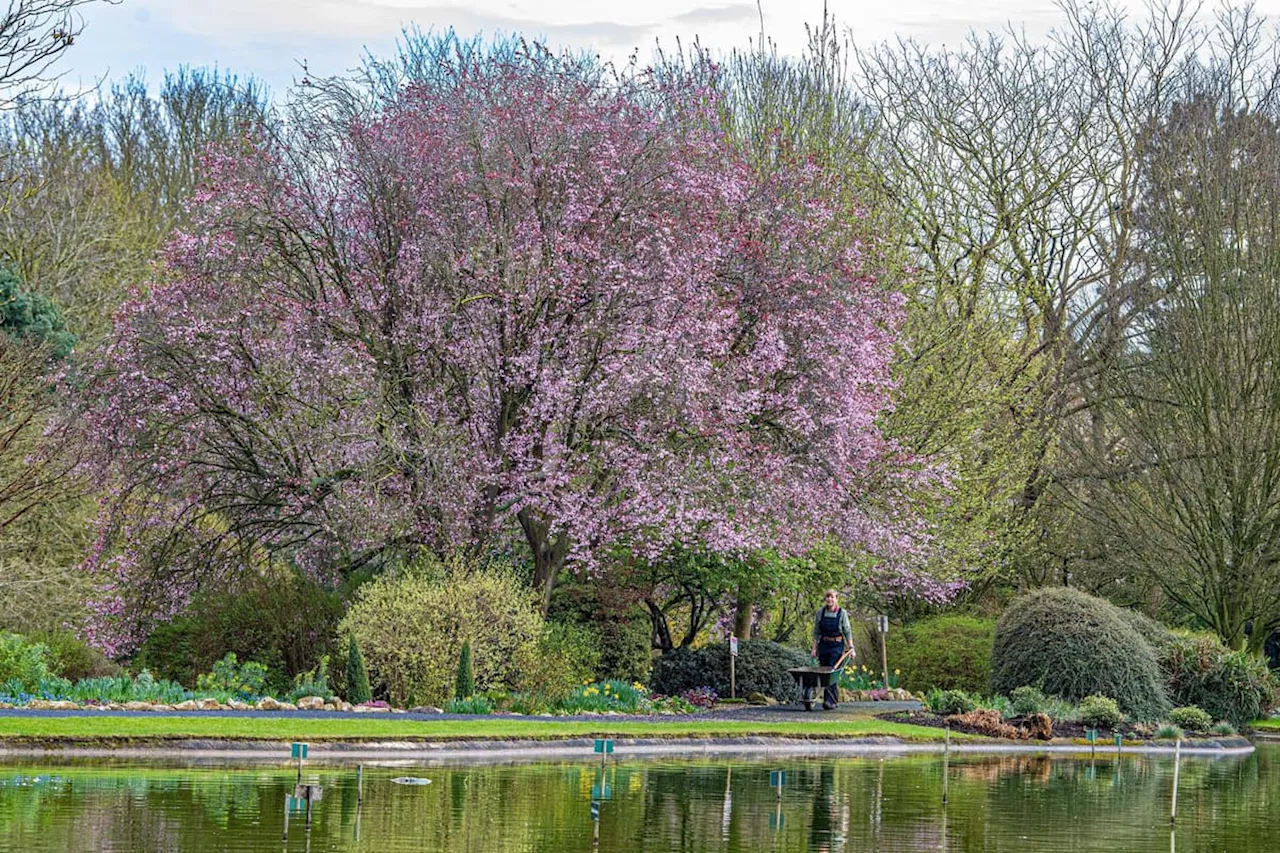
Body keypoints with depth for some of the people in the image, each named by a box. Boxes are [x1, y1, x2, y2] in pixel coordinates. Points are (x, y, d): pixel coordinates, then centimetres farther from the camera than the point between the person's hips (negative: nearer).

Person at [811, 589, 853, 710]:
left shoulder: (842, 613, -4)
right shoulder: (820, 612, 3)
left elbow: (847, 632, 0)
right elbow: (816, 632, 8)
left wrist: (851, 648, -5)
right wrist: (814, 648, 4)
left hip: (837, 646, -4)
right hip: (823, 645, 4)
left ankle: (830, 701, -18)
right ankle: (834, 699, 13)